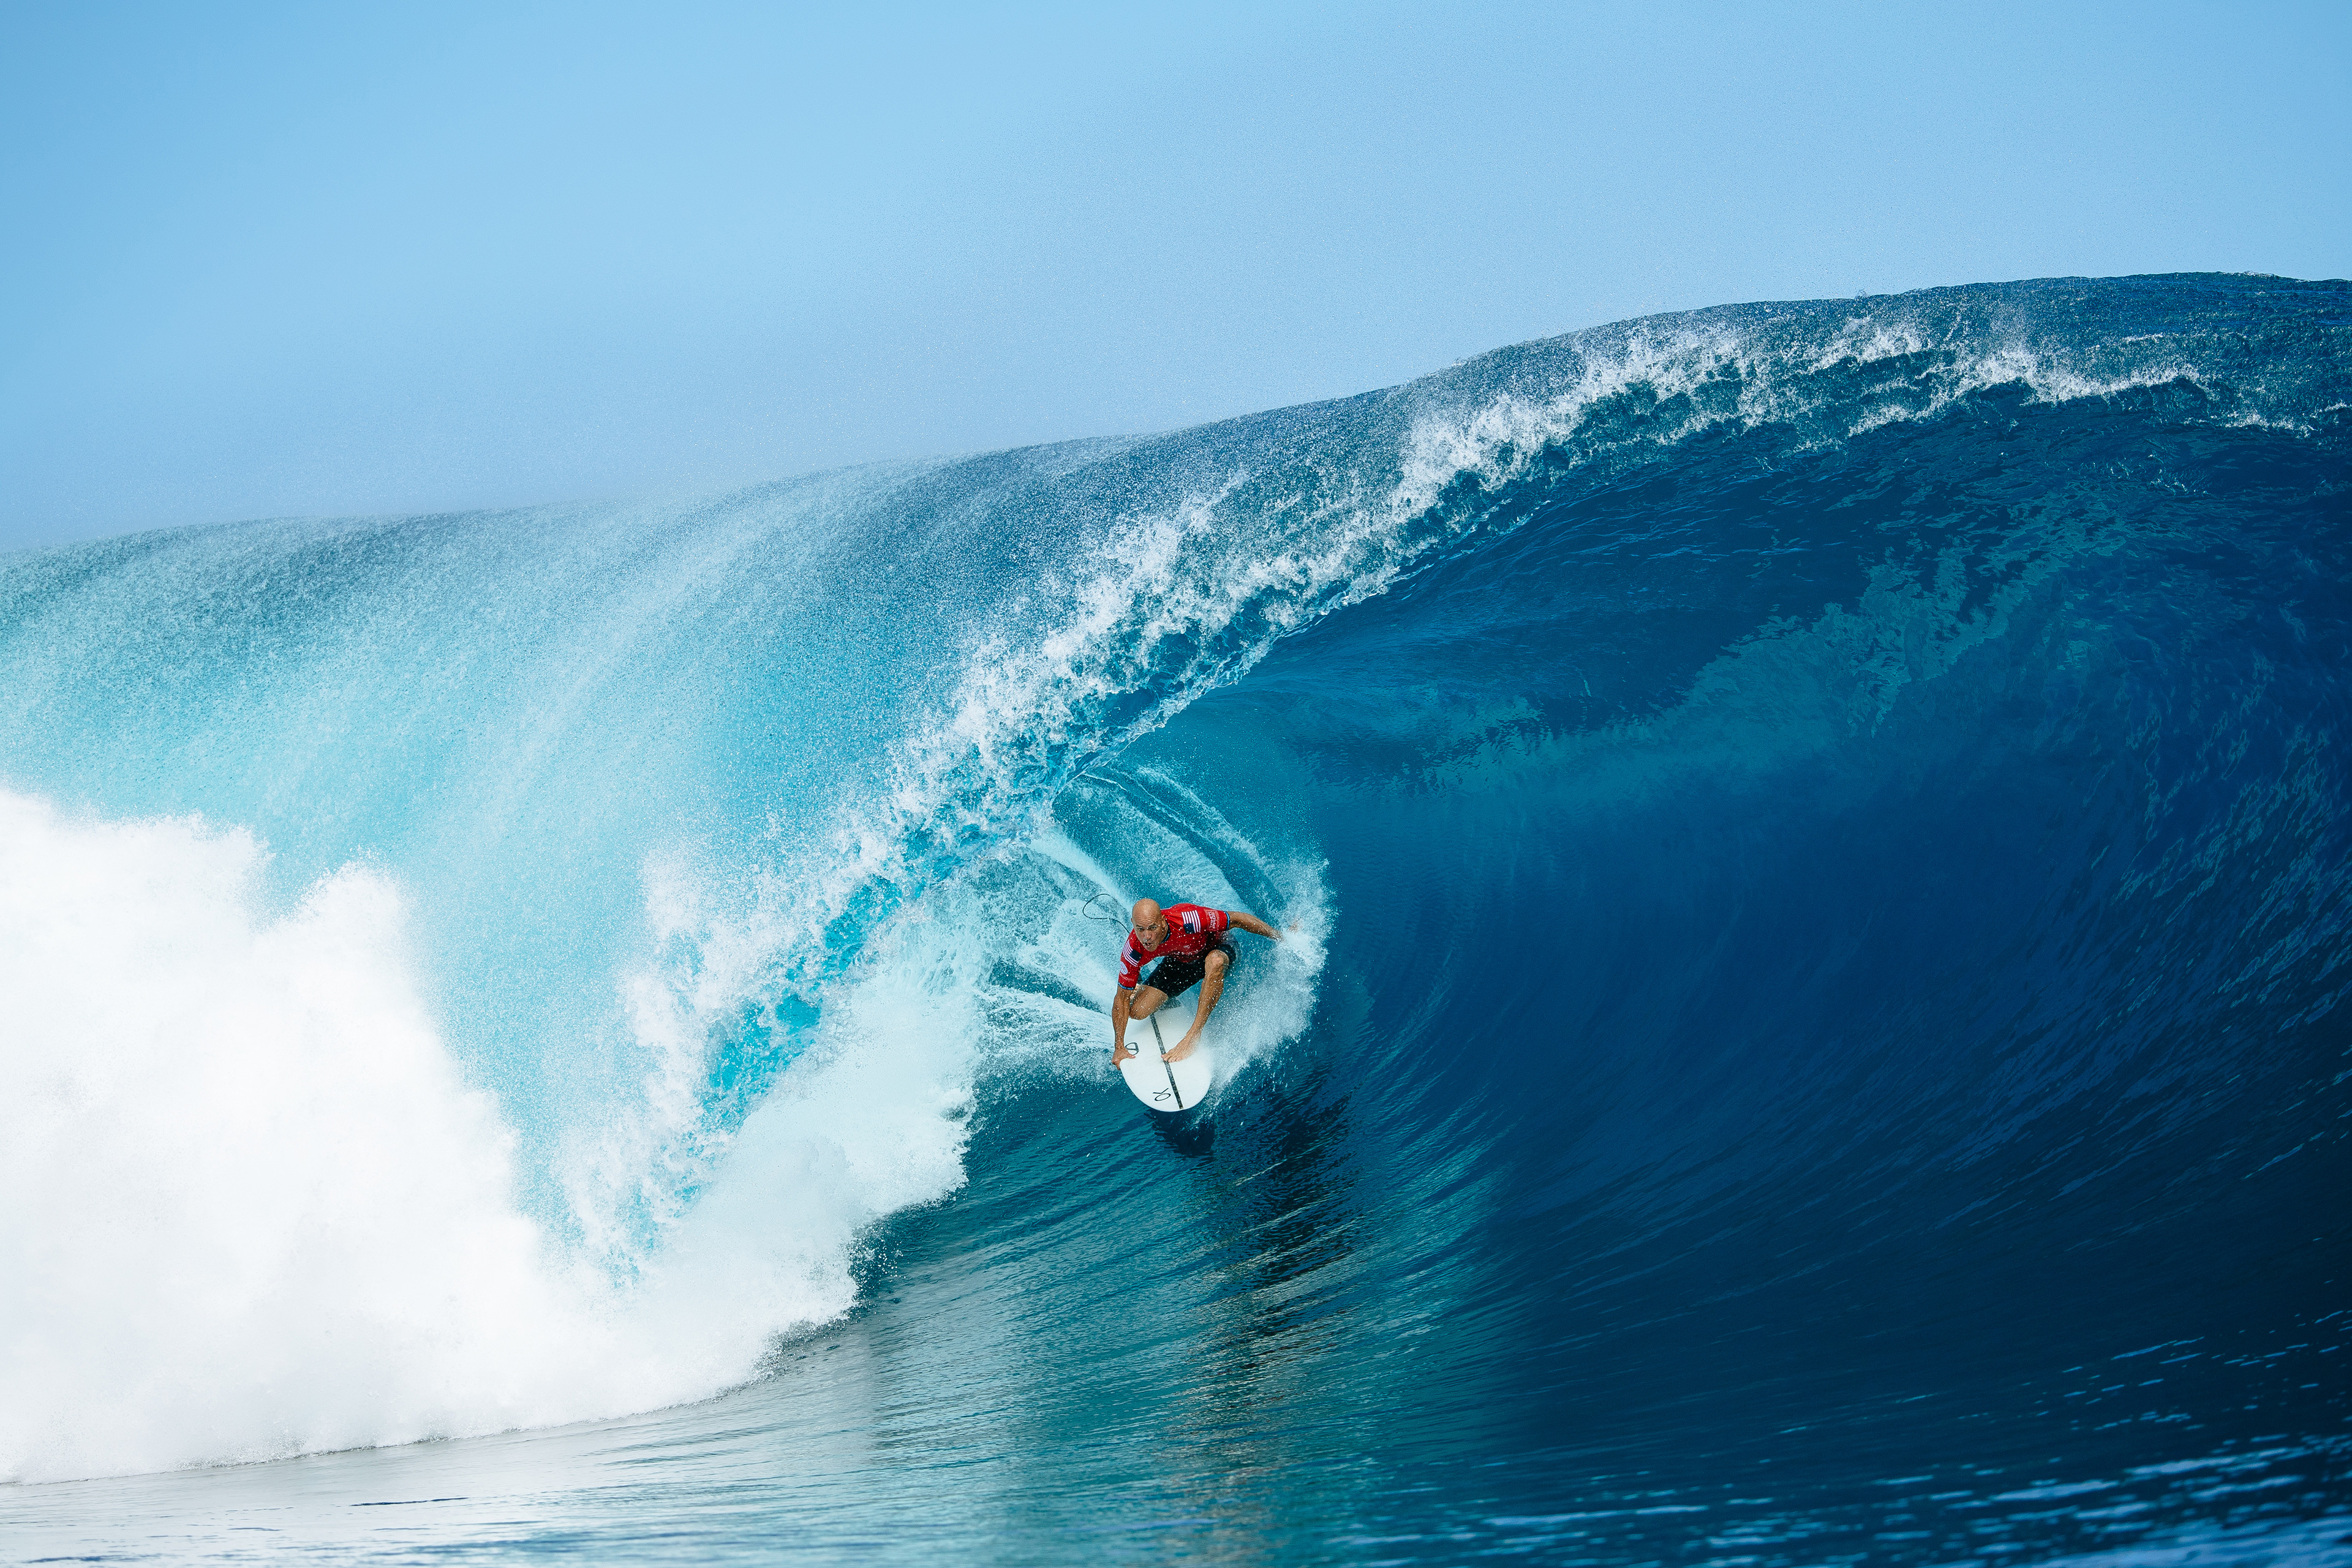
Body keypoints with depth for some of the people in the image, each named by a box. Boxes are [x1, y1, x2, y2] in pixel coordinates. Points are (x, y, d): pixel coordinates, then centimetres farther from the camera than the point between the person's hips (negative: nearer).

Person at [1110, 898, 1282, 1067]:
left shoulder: (1187, 921, -41)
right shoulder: (1134, 951, -29)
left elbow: (1237, 920, -28)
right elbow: (1122, 998, -18)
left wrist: (1281, 938, -20)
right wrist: (1119, 1047, -24)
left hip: (1217, 949, -3)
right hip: (1180, 962, 3)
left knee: (1214, 962, -41)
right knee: (1137, 1011, -10)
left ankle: (1193, 1036, -32)